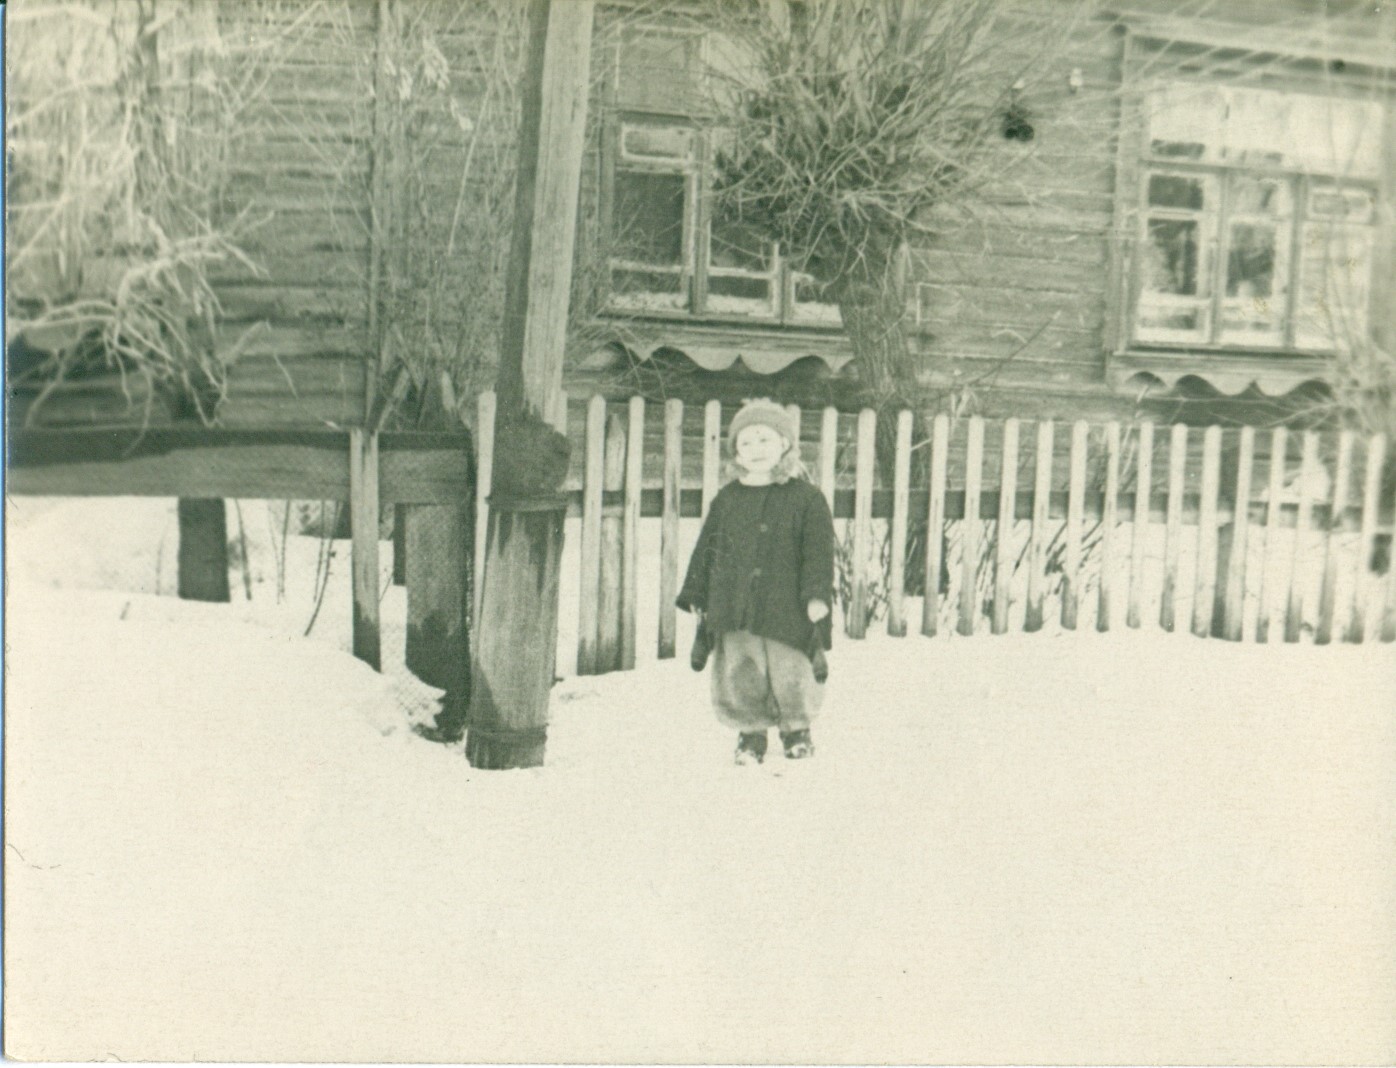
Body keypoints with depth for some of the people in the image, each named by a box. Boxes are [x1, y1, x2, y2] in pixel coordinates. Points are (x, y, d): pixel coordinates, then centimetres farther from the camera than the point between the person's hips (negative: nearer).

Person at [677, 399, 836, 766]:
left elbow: (819, 550, -3)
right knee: (739, 675, 4)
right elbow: (706, 549, 13)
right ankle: (751, 733, 22)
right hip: (734, 611, 3)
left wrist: (817, 594, -12)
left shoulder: (806, 498, -1)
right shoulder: (726, 499, 9)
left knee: (790, 674, 5)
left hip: (786, 609, -2)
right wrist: (697, 595, 11)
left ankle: (796, 728, 28)